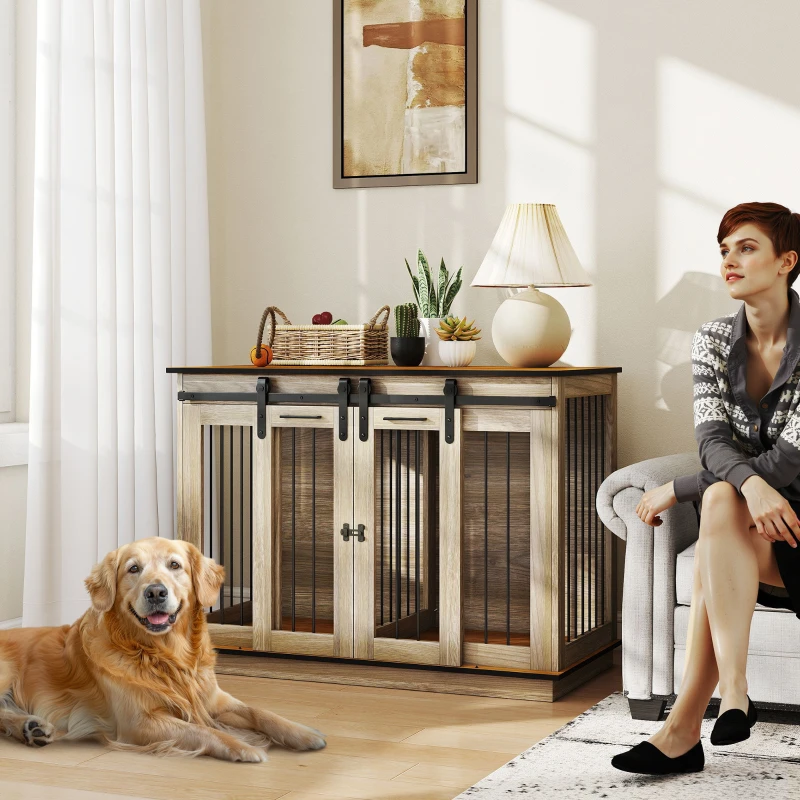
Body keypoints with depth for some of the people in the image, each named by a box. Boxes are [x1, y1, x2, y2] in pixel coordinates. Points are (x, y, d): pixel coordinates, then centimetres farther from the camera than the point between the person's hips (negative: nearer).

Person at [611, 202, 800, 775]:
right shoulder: (713, 340, 4)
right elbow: (713, 442, -10)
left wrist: (677, 490, -18)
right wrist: (751, 484, -34)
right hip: (744, 526, 4)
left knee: (720, 506, -33)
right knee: (722, 504, -31)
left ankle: (686, 724, -33)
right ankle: (734, 696, -34)